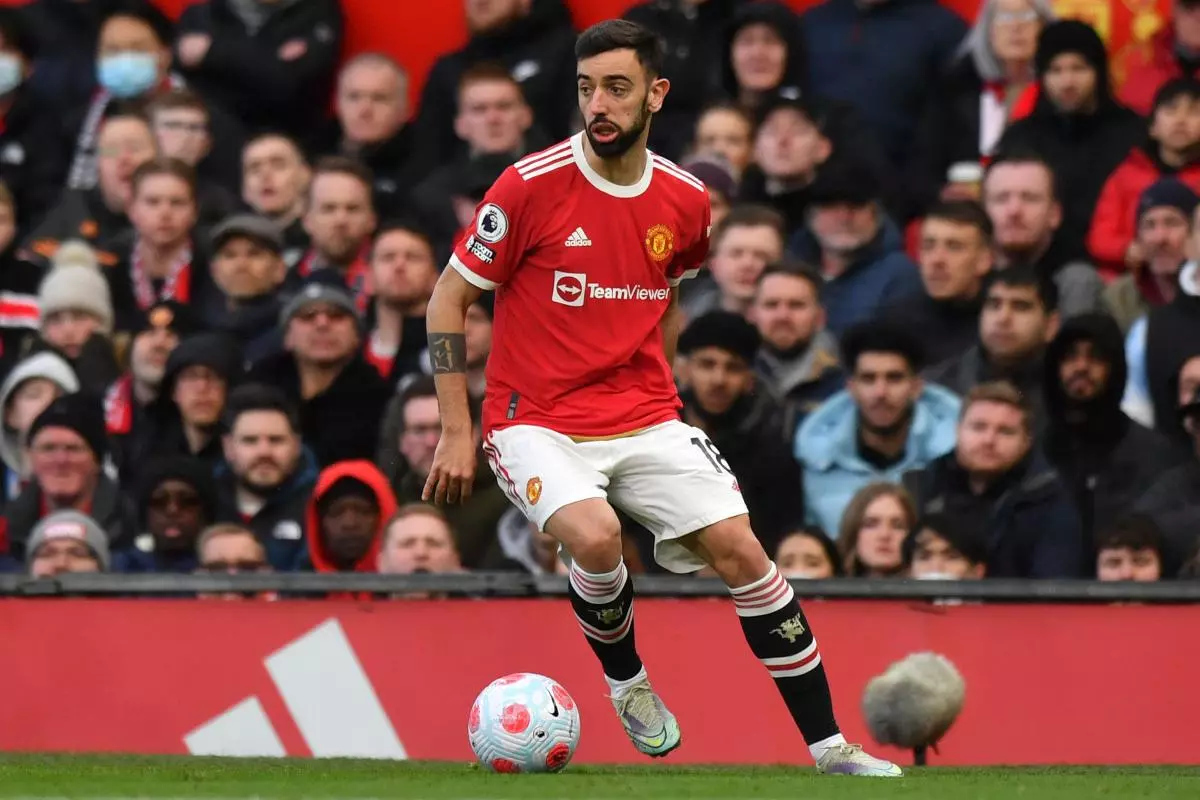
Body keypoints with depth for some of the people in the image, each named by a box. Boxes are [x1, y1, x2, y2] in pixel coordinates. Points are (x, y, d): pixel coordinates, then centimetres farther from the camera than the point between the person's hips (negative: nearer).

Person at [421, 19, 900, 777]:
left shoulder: (686, 201, 2)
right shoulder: (531, 186, -11)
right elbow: (448, 299, -4)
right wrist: (456, 430, -6)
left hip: (646, 422, 4)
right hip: (540, 423, -4)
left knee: (739, 546, -11)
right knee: (596, 537, -32)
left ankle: (828, 747, -3)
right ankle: (627, 680, 0)